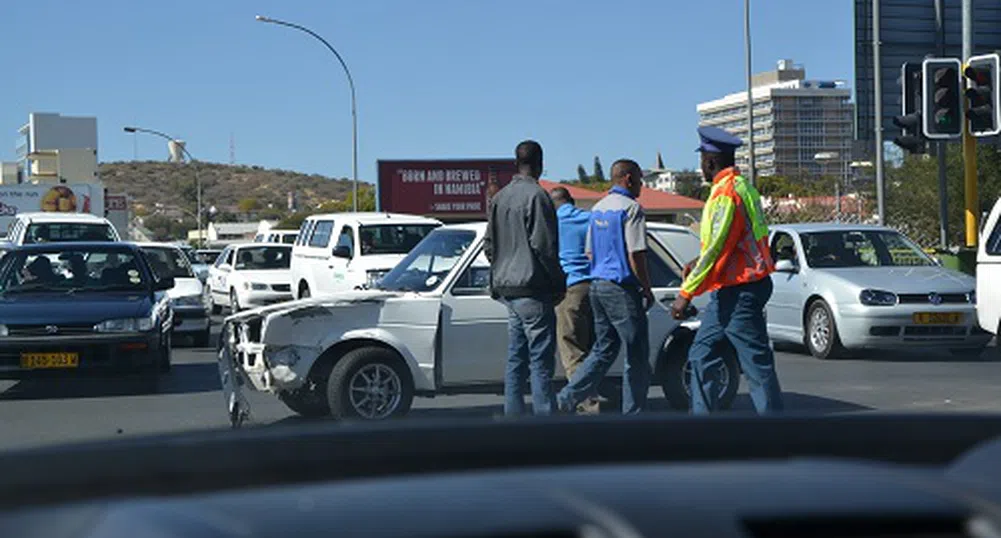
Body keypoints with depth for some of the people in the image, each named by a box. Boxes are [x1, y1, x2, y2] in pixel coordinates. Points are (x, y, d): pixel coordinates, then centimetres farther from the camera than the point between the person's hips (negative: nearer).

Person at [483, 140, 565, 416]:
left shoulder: (500, 198, 14)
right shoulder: (536, 196, -12)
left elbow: (489, 245, 17)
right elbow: (543, 245, -16)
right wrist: (559, 280, -7)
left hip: (507, 289, 8)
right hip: (533, 290, -8)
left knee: (516, 359, 12)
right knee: (541, 360, -6)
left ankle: (513, 414, 14)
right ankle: (544, 414, -7)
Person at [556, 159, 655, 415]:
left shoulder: (598, 208, 15)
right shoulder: (631, 208, -12)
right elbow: (635, 255, -16)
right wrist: (647, 289, -8)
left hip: (597, 284, 9)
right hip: (621, 288, -9)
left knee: (603, 349, 15)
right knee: (637, 356, 1)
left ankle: (567, 398, 7)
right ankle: (632, 412, 5)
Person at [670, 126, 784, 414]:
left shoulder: (725, 193, -17)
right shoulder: (743, 186, 15)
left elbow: (716, 249, -21)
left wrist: (686, 293, -19)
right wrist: (699, 262, 20)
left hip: (738, 292, -11)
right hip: (732, 291, 11)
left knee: (757, 363, -5)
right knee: (701, 355, 13)